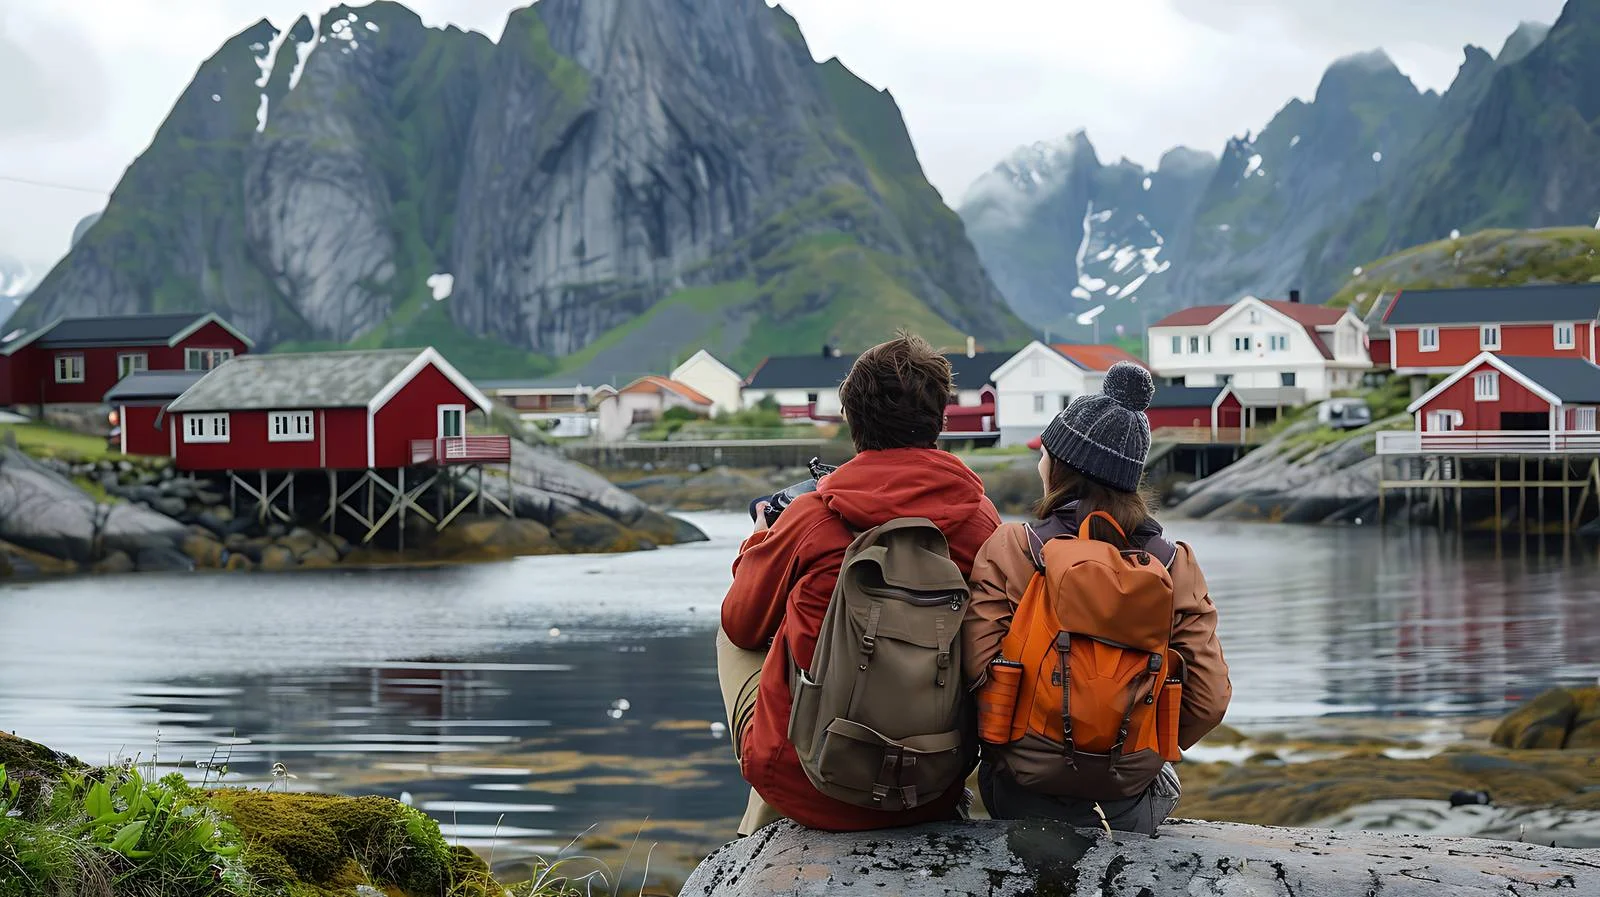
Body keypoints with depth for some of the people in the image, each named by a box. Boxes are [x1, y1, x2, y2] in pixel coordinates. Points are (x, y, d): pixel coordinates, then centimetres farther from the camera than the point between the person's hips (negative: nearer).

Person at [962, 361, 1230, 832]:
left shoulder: (1008, 550, -9)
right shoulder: (1175, 564, -4)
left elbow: (979, 674, -13)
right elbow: (1209, 699, -5)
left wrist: (1013, 750, 7)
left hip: (1023, 795, -1)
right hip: (1128, 804, 1)